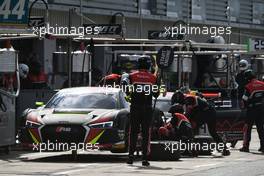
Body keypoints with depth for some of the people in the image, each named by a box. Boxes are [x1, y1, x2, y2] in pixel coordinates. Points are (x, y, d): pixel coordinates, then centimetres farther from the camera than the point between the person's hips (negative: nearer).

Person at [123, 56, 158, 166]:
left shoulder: (132, 76, -3)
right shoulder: (153, 78, 0)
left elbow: (127, 91, -2)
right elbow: (156, 94, 4)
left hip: (135, 107, 0)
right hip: (147, 108, 0)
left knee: (133, 132, 8)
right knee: (146, 132, 3)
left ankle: (131, 155, 2)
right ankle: (145, 158, 0)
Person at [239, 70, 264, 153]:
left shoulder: (248, 86, -13)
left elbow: (245, 100, -9)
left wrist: (246, 106, 9)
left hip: (252, 109, -5)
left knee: (247, 127, 3)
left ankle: (246, 146, 0)